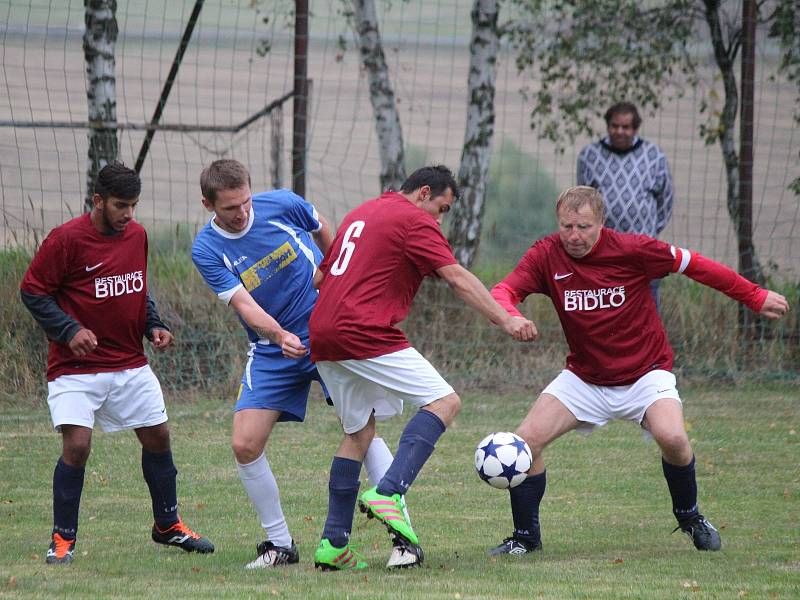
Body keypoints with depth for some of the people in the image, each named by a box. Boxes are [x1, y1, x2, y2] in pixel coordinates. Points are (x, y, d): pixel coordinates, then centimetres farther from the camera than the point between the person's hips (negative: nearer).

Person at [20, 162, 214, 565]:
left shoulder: (136, 234, 5)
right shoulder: (67, 239, -15)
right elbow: (32, 292, -9)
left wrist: (153, 326, 4)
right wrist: (69, 330, -20)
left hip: (131, 363, 6)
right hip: (76, 367, -6)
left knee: (158, 437, 10)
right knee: (77, 445, -17)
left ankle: (168, 525, 29)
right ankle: (62, 539, -3)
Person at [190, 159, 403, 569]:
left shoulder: (281, 204, -10)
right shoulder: (206, 250, -11)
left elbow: (322, 229, 12)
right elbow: (244, 305, -21)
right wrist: (280, 337, -39)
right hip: (272, 351, 1)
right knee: (245, 444, -8)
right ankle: (279, 544, 7)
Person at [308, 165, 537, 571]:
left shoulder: (360, 214, 25)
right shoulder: (414, 220, -1)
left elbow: (320, 277, 30)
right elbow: (457, 279, -11)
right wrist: (505, 321, -13)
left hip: (322, 336, 9)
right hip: (366, 335, -9)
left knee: (359, 431, 19)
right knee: (444, 402, -8)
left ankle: (333, 544, 13)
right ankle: (388, 493, -25)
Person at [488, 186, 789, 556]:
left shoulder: (631, 250, -18)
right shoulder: (546, 256, -13)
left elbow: (692, 265, -6)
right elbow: (502, 292, -22)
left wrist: (756, 298, 1)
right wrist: (511, 316, -47)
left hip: (645, 372, -3)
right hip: (584, 378, 3)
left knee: (672, 438, -27)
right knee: (527, 439, -14)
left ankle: (689, 516, 4)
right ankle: (525, 537, 7)